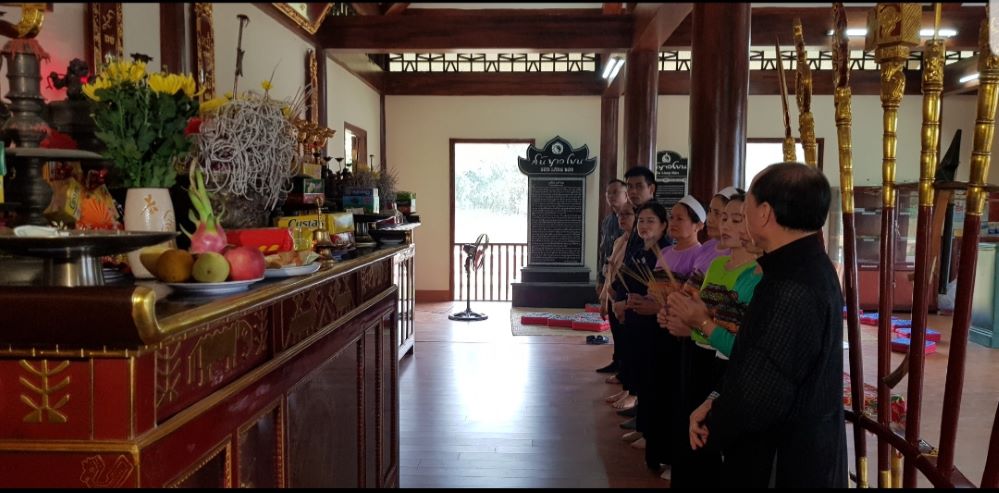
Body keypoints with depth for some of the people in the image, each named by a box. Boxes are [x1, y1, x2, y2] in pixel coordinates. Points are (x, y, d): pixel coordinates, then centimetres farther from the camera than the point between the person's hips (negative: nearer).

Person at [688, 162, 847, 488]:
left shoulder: (794, 288, -29)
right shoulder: (808, 267, 5)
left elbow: (758, 399, -29)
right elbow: (756, 361, 9)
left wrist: (712, 428, -10)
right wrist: (718, 403, -3)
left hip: (786, 465, -9)